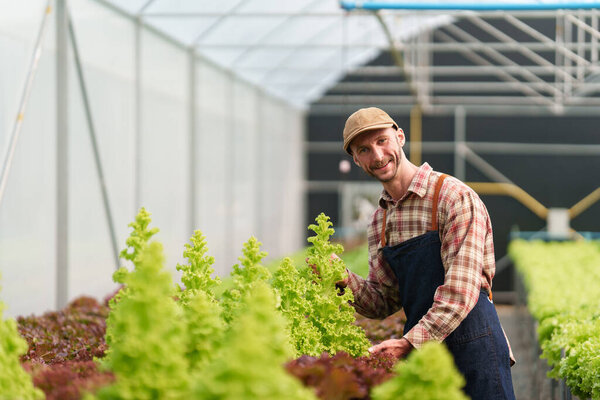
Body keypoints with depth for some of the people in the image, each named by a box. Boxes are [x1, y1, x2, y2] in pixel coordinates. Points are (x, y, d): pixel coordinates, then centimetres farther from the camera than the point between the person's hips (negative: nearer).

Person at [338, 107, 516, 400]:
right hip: (419, 354, 6)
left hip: (472, 350, -6)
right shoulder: (379, 221, 12)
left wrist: (409, 342, -24)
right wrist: (346, 280, -5)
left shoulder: (455, 197, -10)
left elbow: (461, 290, -18)